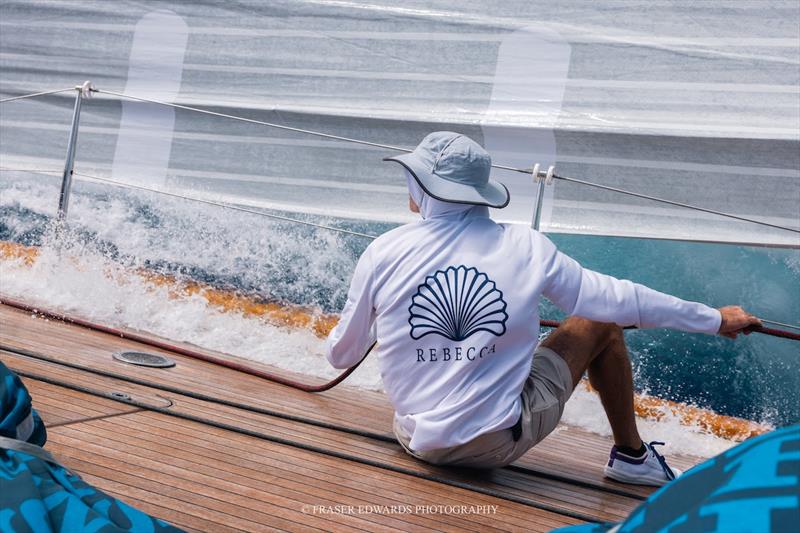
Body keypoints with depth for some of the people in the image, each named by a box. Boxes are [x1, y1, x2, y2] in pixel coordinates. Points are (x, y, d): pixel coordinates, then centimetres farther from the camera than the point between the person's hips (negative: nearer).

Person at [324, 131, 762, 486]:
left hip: (420, 442, 2)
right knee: (601, 322, 16)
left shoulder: (382, 254, -8)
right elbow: (621, 300, -2)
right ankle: (632, 456, 28)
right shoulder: (525, 247, -8)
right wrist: (714, 319, 12)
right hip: (503, 442, -1)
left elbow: (340, 355, 3)